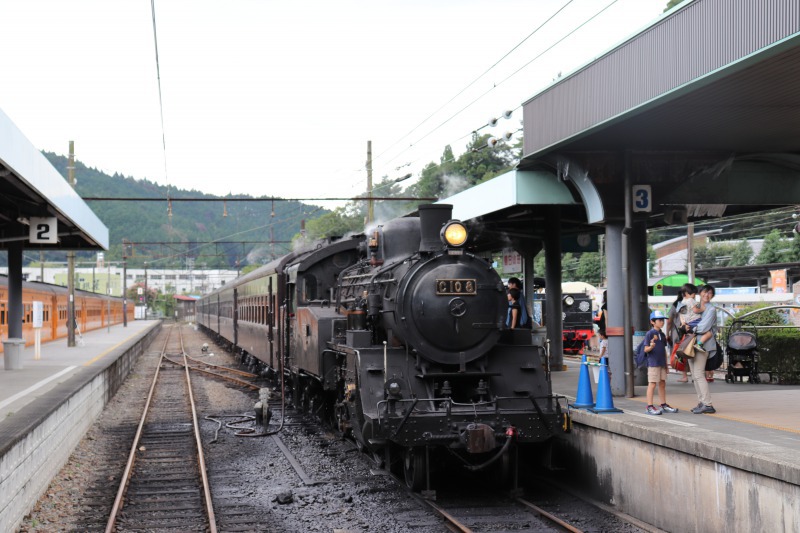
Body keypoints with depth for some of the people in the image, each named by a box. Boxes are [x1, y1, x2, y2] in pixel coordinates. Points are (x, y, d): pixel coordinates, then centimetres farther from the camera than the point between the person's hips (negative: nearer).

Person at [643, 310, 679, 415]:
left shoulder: (662, 334, 15)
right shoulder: (650, 334, -8)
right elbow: (646, 349, -11)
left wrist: (666, 363, 19)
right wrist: (651, 346, -33)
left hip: (662, 364, 7)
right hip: (653, 363, -7)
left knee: (662, 384, 12)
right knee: (652, 384, -6)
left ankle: (664, 405, 20)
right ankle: (649, 407, -4)